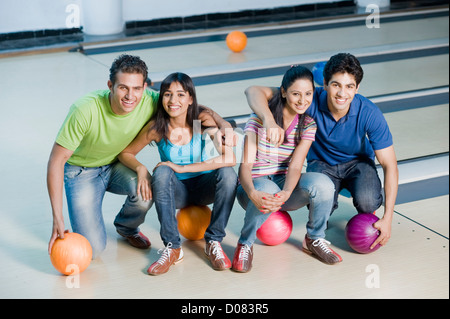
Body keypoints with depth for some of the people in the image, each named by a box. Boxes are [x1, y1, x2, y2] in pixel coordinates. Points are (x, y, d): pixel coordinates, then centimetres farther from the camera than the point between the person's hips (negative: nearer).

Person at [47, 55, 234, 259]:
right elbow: (56, 160, -27)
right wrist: (57, 219, -31)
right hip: (81, 171, -3)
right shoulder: (86, 110, -33)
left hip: (117, 165, 3)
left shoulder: (149, 102, -24)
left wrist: (222, 123, -27)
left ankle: (126, 227, 5)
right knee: (92, 250, -15)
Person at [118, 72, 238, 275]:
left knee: (227, 173, -30)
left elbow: (230, 158, -31)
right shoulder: (157, 128, -15)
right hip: (176, 192, 0)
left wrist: (181, 168, -30)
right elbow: (125, 153, -2)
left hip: (204, 188, 0)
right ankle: (172, 248, -24)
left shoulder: (202, 121, -18)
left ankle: (213, 242, -15)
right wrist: (141, 169, -26)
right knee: (162, 172, -31)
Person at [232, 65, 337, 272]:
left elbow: (295, 166, -15)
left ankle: (315, 238, -2)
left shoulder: (308, 125, -3)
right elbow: (246, 164, -21)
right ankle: (245, 243, -13)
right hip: (255, 184, -3)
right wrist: (252, 194, -43)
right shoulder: (259, 120, -13)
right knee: (268, 191, -41)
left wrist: (286, 192, -39)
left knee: (323, 184, -29)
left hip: (287, 185, 3)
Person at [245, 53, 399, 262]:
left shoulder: (369, 114, -27)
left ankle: (369, 214, 8)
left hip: (358, 163, 0)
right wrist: (269, 121, -53)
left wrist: (387, 219, -26)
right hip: (322, 163, 0)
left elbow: (389, 165, -21)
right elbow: (254, 91, -31)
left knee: (367, 202, -32)